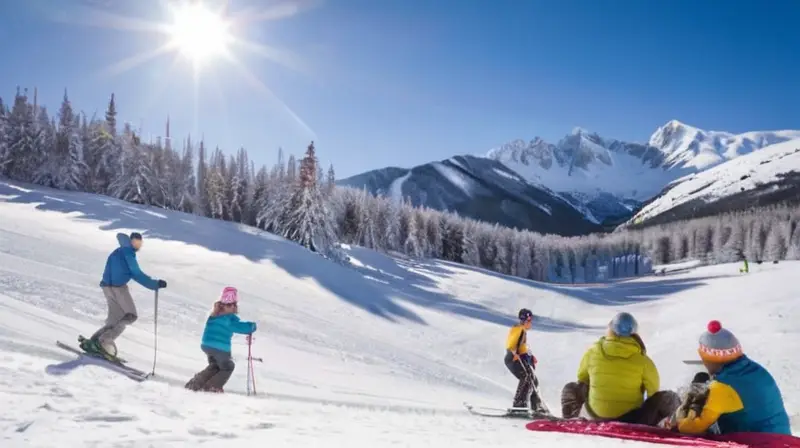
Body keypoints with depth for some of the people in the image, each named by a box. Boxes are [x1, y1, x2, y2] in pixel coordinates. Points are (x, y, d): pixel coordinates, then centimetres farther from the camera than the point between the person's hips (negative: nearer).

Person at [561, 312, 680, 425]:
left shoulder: (592, 352, -8)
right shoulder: (642, 361, -14)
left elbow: (582, 379, 9)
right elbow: (653, 391, 1)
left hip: (597, 415, 2)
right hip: (631, 418, -2)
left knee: (571, 388, 23)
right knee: (668, 397, 8)